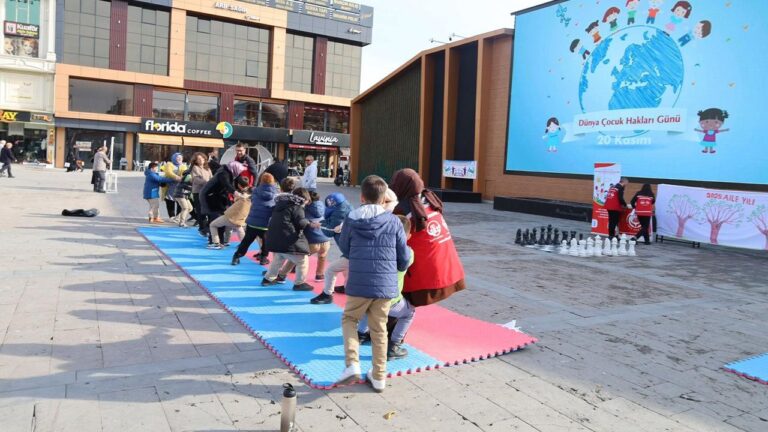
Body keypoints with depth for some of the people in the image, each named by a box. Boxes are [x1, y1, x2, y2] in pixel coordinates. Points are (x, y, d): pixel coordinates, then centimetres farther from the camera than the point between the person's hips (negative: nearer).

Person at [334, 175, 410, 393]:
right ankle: (379, 377, 21)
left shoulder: (351, 220, -4)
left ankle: (352, 364, 3)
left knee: (349, 319, 20)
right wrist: (396, 269, 24)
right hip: (386, 285, 1)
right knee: (379, 329, 14)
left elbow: (344, 249, 10)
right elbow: (404, 258, 3)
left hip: (359, 285, -1)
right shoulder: (394, 222, -3)